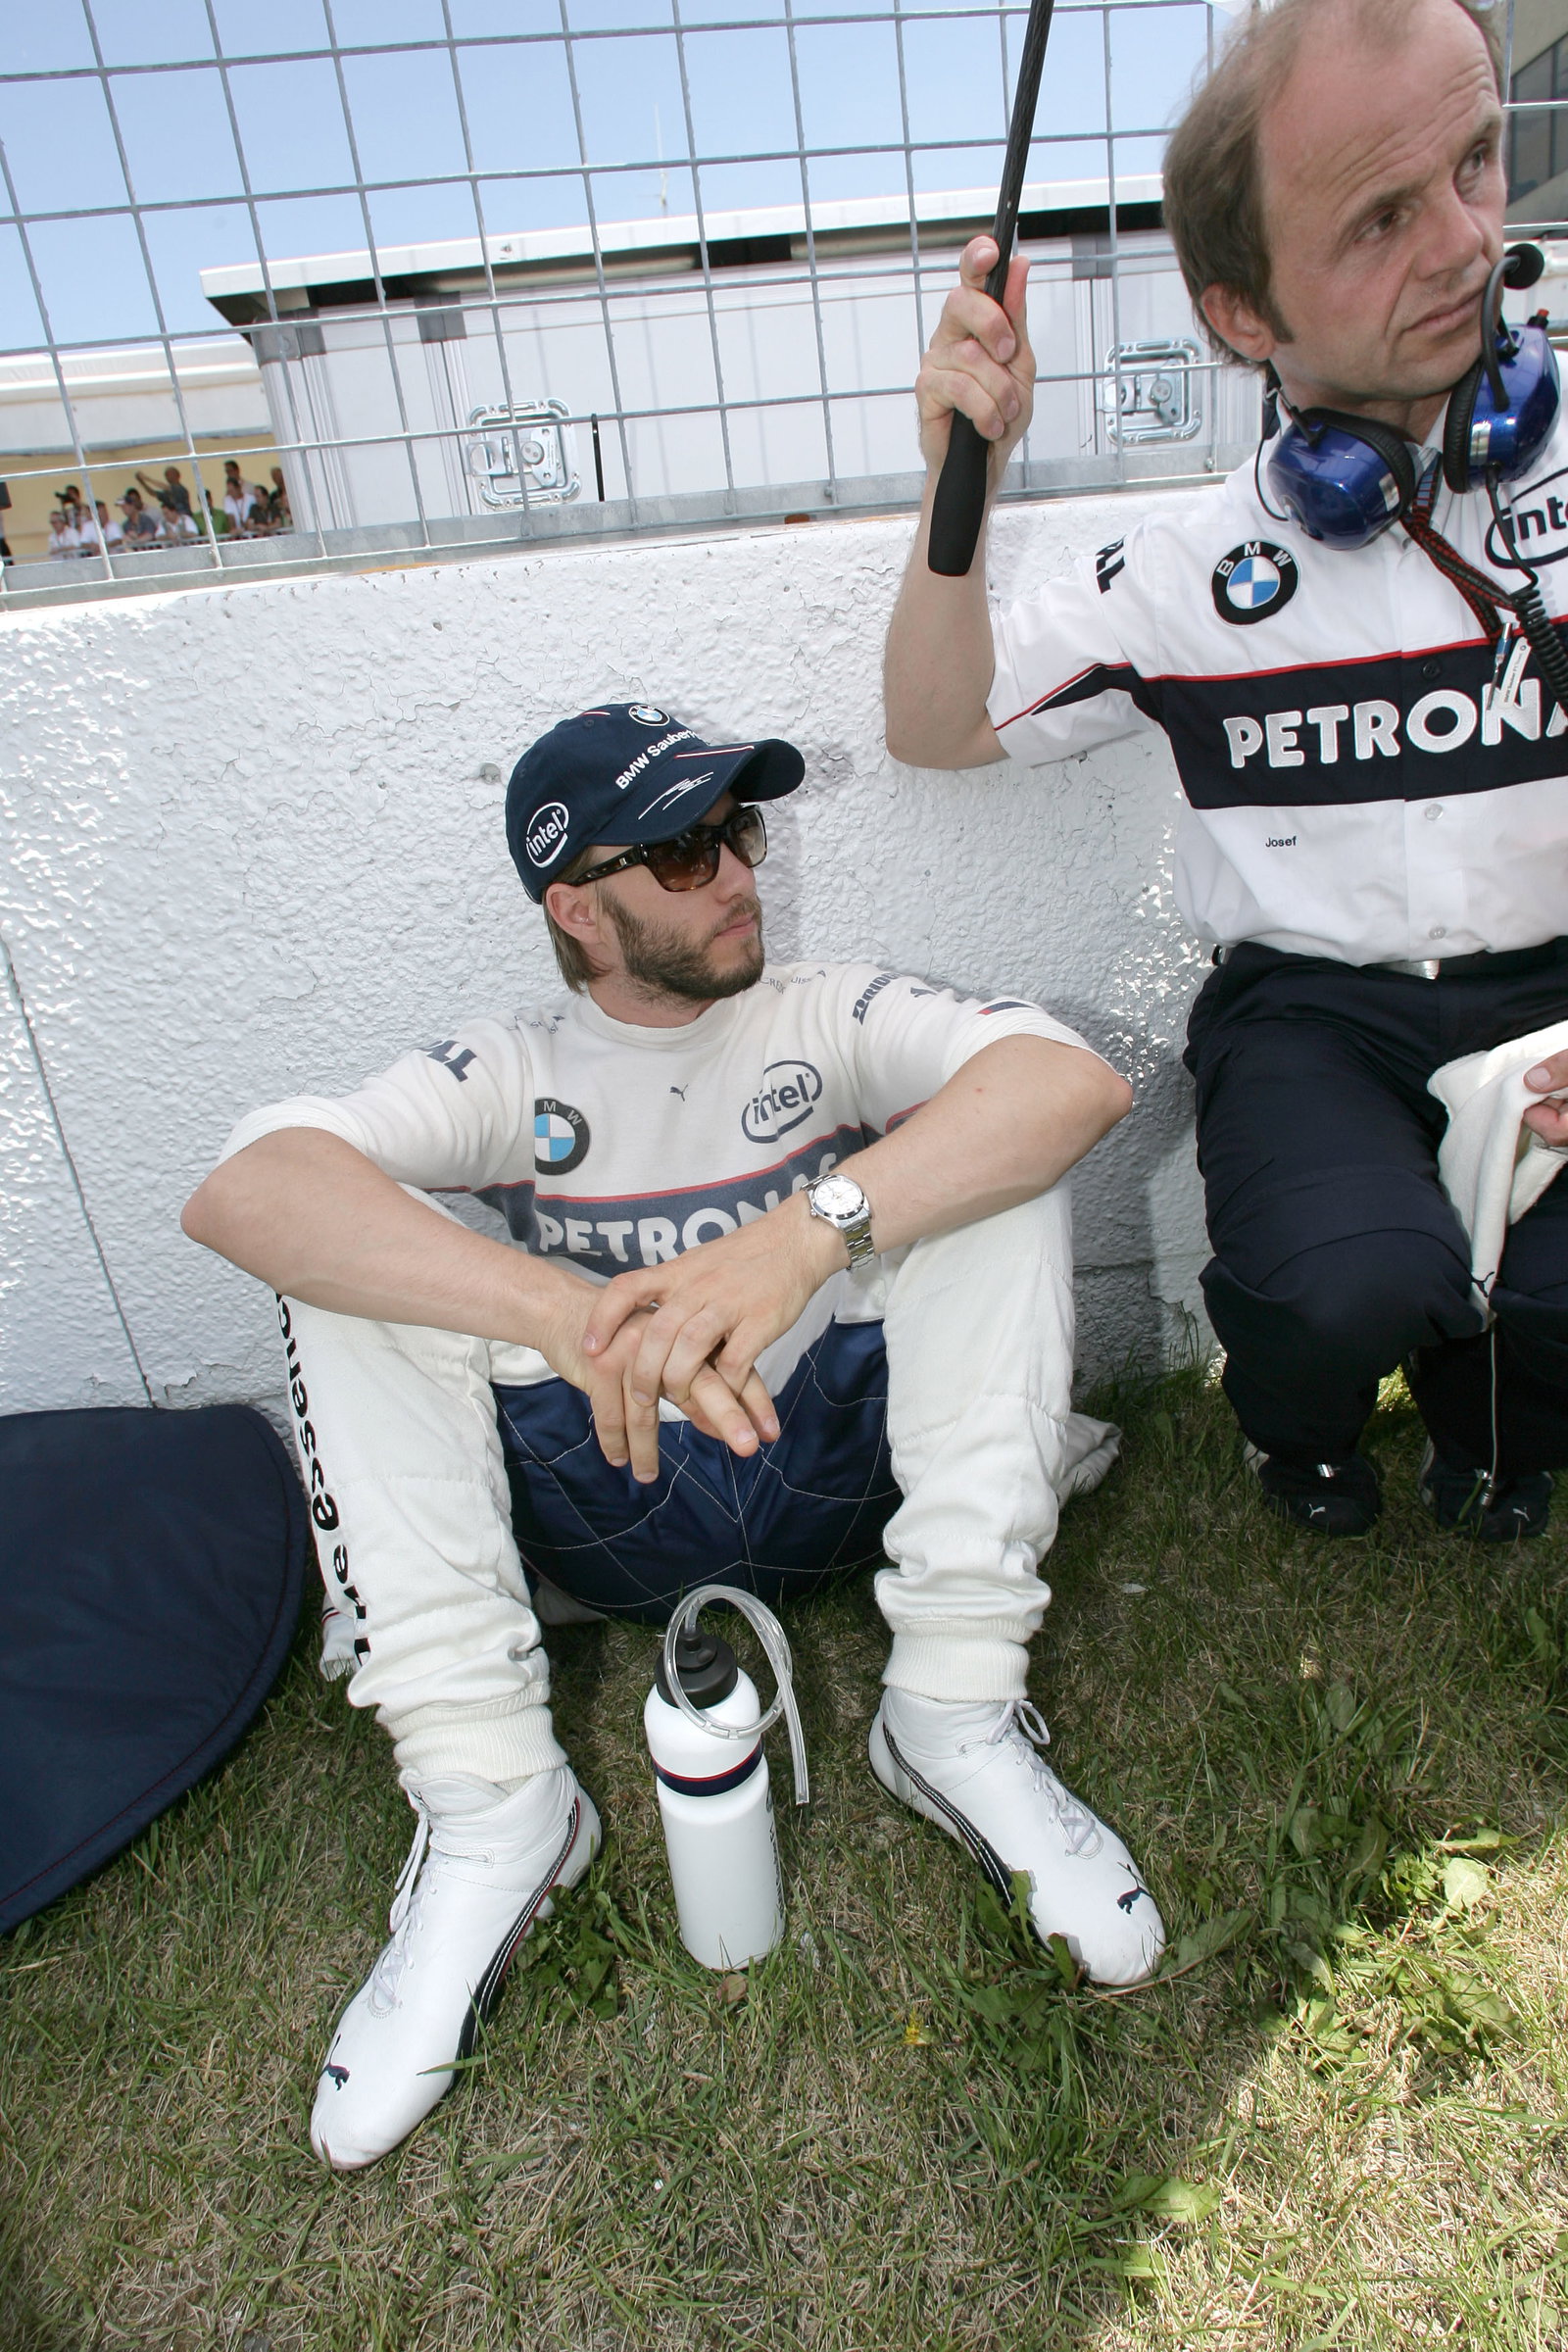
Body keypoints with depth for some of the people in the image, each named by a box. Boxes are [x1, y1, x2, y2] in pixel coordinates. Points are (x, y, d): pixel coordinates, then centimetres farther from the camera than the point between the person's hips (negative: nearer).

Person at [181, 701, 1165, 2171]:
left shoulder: (830, 1019, 2)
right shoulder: (512, 1075, 1)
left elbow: (1076, 1079, -20)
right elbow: (237, 1193, -20)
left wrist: (805, 1232, -37)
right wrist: (559, 1308, -38)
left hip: (839, 1473, 0)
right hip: (610, 1509, 1)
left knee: (989, 1146, -17)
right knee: (347, 1246, -14)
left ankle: (956, 1713, -22)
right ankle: (486, 1803, -20)